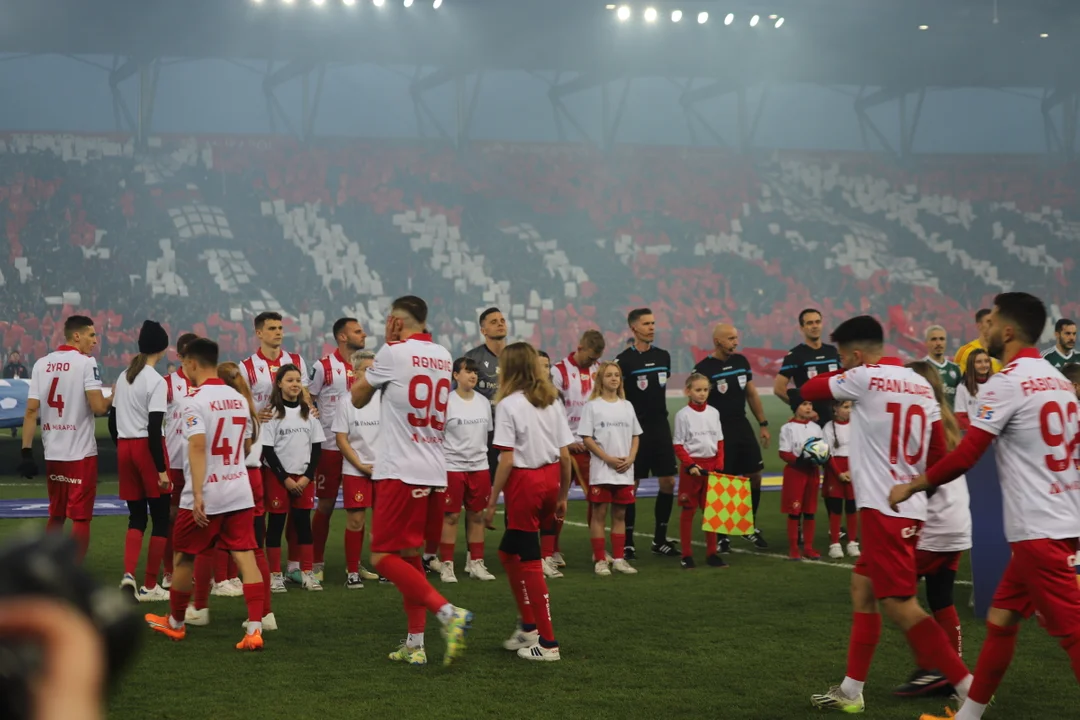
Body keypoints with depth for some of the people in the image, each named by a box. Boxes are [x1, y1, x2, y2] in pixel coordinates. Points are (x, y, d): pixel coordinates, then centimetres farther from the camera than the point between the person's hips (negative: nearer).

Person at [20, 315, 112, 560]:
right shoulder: (86, 363, -9)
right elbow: (98, 407, -16)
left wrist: (27, 451, 3)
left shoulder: (41, 364, 7)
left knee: (55, 516, 18)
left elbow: (31, 410, 3)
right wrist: (113, 398, 5)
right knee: (80, 518, 1)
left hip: (52, 453, 6)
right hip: (81, 453, -6)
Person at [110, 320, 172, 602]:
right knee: (161, 517, 5)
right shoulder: (156, 381, -12)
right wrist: (161, 469, -15)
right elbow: (154, 428, -17)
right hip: (148, 449, -7)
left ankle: (129, 573, -6)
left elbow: (112, 420, 13)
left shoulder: (124, 377, 10)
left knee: (137, 516, 14)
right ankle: (150, 586, 7)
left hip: (124, 448, 7)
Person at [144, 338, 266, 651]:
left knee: (183, 558, 13)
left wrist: (198, 494, -26)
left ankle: (175, 623, 29)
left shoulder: (196, 401, -12)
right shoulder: (238, 398, 9)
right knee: (245, 557, -1)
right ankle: (254, 629, -12)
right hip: (239, 491, 5)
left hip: (204, 498, -5)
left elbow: (197, 446, -23)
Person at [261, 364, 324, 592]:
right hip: (278, 477, -3)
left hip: (304, 477, 3)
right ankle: (275, 575, 4)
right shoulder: (272, 412, -4)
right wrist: (285, 478, -10)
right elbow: (267, 450, -7)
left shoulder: (309, 411, 7)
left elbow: (317, 447, 7)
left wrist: (307, 477, -4)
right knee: (276, 524, 0)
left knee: (304, 524, 4)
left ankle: (307, 573, 7)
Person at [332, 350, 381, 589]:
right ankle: (352, 571, 5)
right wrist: (361, 466, -9)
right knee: (355, 518, -3)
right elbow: (341, 439, -2)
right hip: (355, 471, -2)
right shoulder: (347, 403, -1)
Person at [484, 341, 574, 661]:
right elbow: (565, 454, 7)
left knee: (529, 561, 0)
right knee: (509, 552, 22)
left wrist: (492, 502, -8)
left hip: (524, 482, -7)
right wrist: (562, 495, 17)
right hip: (550, 479, 7)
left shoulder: (508, 404, -10)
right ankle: (528, 626, 24)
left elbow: (507, 460, -13)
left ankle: (548, 643, 3)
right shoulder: (552, 401, 8)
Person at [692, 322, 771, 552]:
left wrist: (763, 424, 13)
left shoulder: (741, 361, 8)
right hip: (718, 430, -6)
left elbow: (752, 394, 16)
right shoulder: (704, 368, -10)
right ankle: (722, 535, 7)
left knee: (755, 476, 6)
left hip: (742, 427, 6)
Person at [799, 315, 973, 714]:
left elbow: (808, 390, 4)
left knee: (899, 605, -8)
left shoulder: (864, 377, -10)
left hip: (884, 510, -9)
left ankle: (970, 687, -9)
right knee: (863, 590, 17)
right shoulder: (920, 385, 11)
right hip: (910, 509, 9)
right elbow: (938, 454, 13)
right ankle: (851, 691, 21)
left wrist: (841, 373, 21)